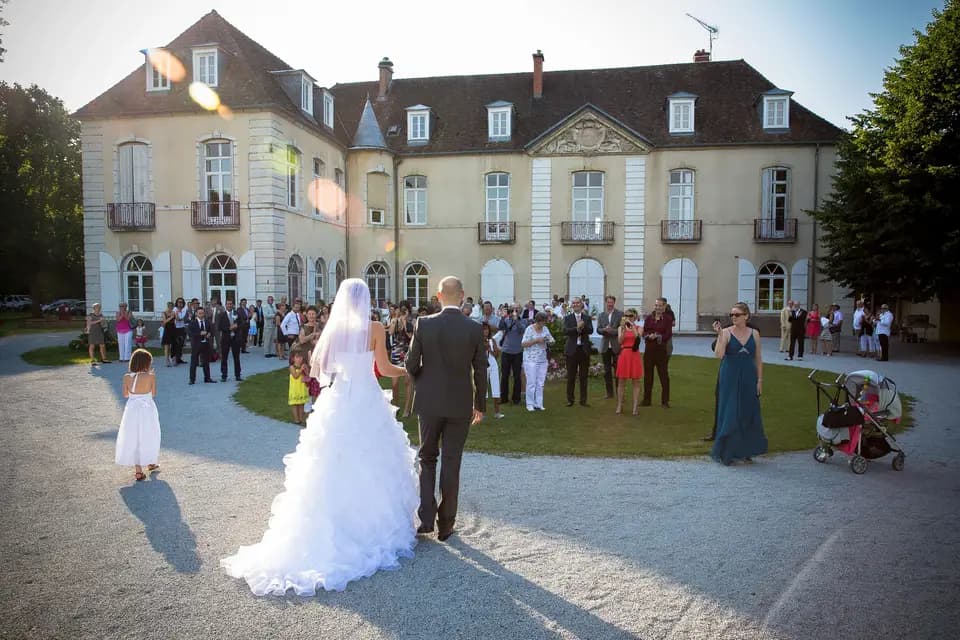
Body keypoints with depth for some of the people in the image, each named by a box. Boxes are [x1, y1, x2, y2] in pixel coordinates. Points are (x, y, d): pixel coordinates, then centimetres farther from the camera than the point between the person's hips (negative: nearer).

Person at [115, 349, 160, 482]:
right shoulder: (151, 376, -14)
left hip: (132, 410, 2)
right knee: (148, 437, 18)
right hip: (147, 410, -1)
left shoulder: (127, 377, -7)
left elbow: (125, 394, 4)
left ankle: (138, 470, 10)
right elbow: (153, 394, -2)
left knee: (133, 439, 9)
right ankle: (151, 463, 35)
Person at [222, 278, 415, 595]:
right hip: (367, 403, -3)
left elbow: (318, 369, 4)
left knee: (334, 468, 12)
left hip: (337, 403, 3)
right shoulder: (375, 328, -9)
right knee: (371, 467, 10)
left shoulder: (333, 327, 0)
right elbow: (385, 368, -7)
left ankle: (334, 529, 21)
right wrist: (409, 371, 12)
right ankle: (374, 526, 20)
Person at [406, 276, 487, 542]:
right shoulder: (475, 329, -7)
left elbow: (411, 364, -5)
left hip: (429, 402, 0)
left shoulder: (424, 324, -8)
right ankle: (446, 525, 18)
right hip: (460, 404, 0)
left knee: (427, 458, 17)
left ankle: (426, 517, 9)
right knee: (451, 463, 10)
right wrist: (480, 405, 9)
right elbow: (480, 371, -2)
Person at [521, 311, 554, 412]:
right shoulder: (529, 329, -8)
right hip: (531, 359, -5)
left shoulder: (545, 329, 9)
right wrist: (536, 340, -20)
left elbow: (552, 341, 15)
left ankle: (538, 404, 12)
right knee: (531, 383, -4)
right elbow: (523, 344, -12)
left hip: (543, 360, 5)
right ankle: (530, 404, 6)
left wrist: (550, 341, -9)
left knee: (540, 383, 6)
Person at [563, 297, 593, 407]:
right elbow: (565, 331, -12)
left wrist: (582, 326, -25)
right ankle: (570, 400, 13)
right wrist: (577, 328, -23)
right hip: (572, 350, -1)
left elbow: (591, 330, -9)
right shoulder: (568, 318, 5)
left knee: (583, 377, 6)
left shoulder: (587, 318, 8)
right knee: (571, 377, 4)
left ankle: (583, 400, 13)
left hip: (584, 349, 1)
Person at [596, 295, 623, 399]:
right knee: (607, 371, 8)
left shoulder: (620, 314, -1)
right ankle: (609, 392, 17)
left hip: (616, 346, -4)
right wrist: (605, 330, -17)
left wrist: (611, 330, -19)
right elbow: (598, 329, 3)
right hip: (605, 346, 4)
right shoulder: (601, 315, 11)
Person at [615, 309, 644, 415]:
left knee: (636, 382, 2)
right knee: (621, 381, 4)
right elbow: (620, 341, -7)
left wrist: (632, 325, -19)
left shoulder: (638, 328, 4)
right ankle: (619, 406, 13)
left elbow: (638, 337, -17)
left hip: (635, 355, -1)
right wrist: (624, 328, -15)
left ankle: (635, 407, 7)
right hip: (624, 355, 1)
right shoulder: (621, 328, 7)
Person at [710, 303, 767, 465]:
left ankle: (745, 451, 23)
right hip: (730, 379, -3)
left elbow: (758, 359, 8)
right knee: (729, 415, -1)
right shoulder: (726, 332, -6)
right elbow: (719, 355, -18)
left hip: (748, 379, 3)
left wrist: (760, 380, 5)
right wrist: (719, 335, -26)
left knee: (748, 415, 9)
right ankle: (726, 452, 10)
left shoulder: (754, 334, 4)